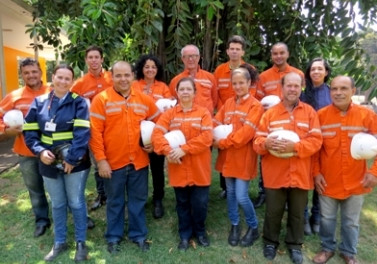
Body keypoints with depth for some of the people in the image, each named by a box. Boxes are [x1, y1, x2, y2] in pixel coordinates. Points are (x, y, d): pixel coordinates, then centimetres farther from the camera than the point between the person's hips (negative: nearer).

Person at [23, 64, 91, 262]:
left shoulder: (78, 102, -7)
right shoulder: (39, 102, 3)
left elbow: (82, 133, -17)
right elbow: (30, 131, 2)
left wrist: (72, 159, -23)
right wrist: (39, 151, -14)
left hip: (75, 163, -3)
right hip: (49, 163, 3)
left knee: (76, 203, 8)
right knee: (57, 204, 16)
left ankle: (81, 243, 26)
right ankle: (59, 243, 33)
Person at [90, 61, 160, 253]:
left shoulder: (144, 99, 4)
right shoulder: (101, 99, -6)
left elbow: (157, 123, 15)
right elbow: (95, 132, -9)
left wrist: (153, 144, 3)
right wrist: (100, 159, -13)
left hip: (139, 161, 3)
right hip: (113, 162, -2)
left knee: (138, 200, 14)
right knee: (115, 202, 14)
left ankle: (139, 235, 32)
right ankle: (113, 237, 32)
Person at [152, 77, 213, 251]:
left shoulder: (203, 113, -1)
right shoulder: (169, 114, 3)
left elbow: (206, 138, -13)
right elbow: (157, 134, -8)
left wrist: (184, 149, -22)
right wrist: (168, 150, -25)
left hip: (199, 169, -1)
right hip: (178, 169, 1)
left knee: (200, 203, 8)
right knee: (182, 203, 15)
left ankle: (200, 232, 33)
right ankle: (185, 235, 33)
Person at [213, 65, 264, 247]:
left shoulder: (255, 106, -9)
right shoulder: (228, 103, 9)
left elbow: (245, 133, -19)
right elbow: (217, 123, 4)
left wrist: (221, 143, -17)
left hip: (244, 157, -5)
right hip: (228, 156, 6)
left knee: (241, 196, -3)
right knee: (231, 193, 15)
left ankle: (253, 228, 22)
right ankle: (235, 226, 33)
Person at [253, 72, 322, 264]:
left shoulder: (309, 112, 2)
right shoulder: (270, 112, 2)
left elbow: (316, 140, -6)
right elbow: (257, 140, -2)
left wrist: (295, 146, -22)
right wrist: (266, 143, -25)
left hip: (300, 174, 1)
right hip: (275, 173, 0)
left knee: (297, 213, 14)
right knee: (273, 211, 11)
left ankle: (295, 244, 35)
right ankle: (271, 242, 33)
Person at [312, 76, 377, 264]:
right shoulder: (320, 115, -6)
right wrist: (316, 173, -7)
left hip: (355, 182, 0)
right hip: (328, 181, 0)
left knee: (351, 222, 18)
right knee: (327, 219, 16)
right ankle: (327, 248, 40)